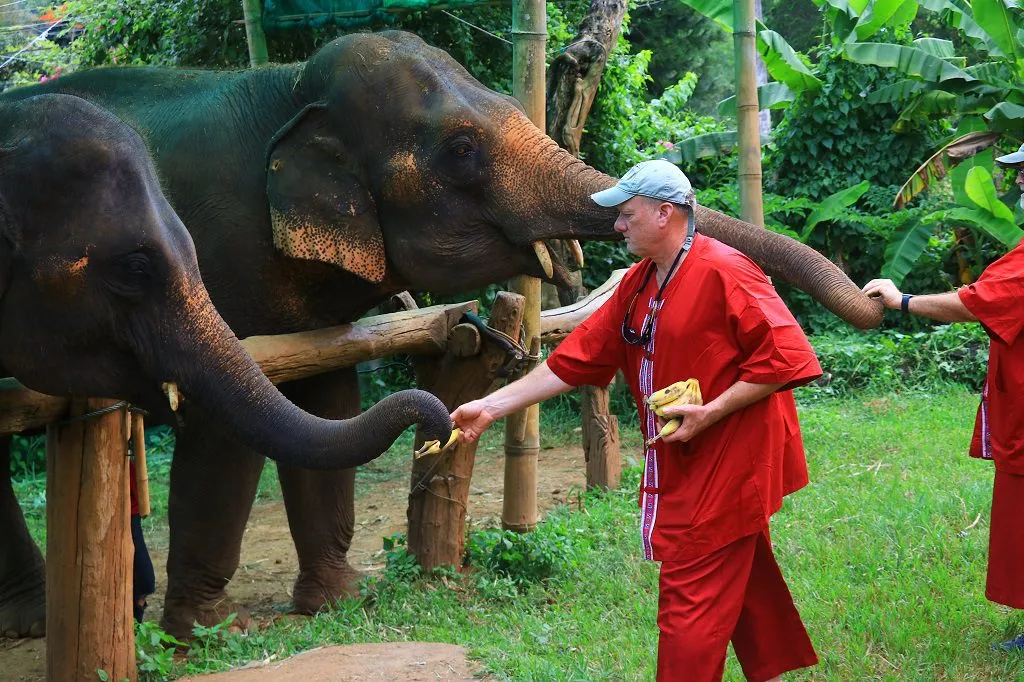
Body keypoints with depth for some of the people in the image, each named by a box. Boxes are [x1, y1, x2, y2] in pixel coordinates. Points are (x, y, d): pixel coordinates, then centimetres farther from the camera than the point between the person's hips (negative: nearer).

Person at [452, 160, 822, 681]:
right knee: (745, 587, 19)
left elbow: (785, 356, -19)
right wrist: (491, 407, 5)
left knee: (689, 607, -5)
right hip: (683, 471, 8)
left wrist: (712, 412, -23)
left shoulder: (722, 272, -17)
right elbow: (576, 359, 9)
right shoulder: (637, 284, 10)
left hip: (725, 470, -8)